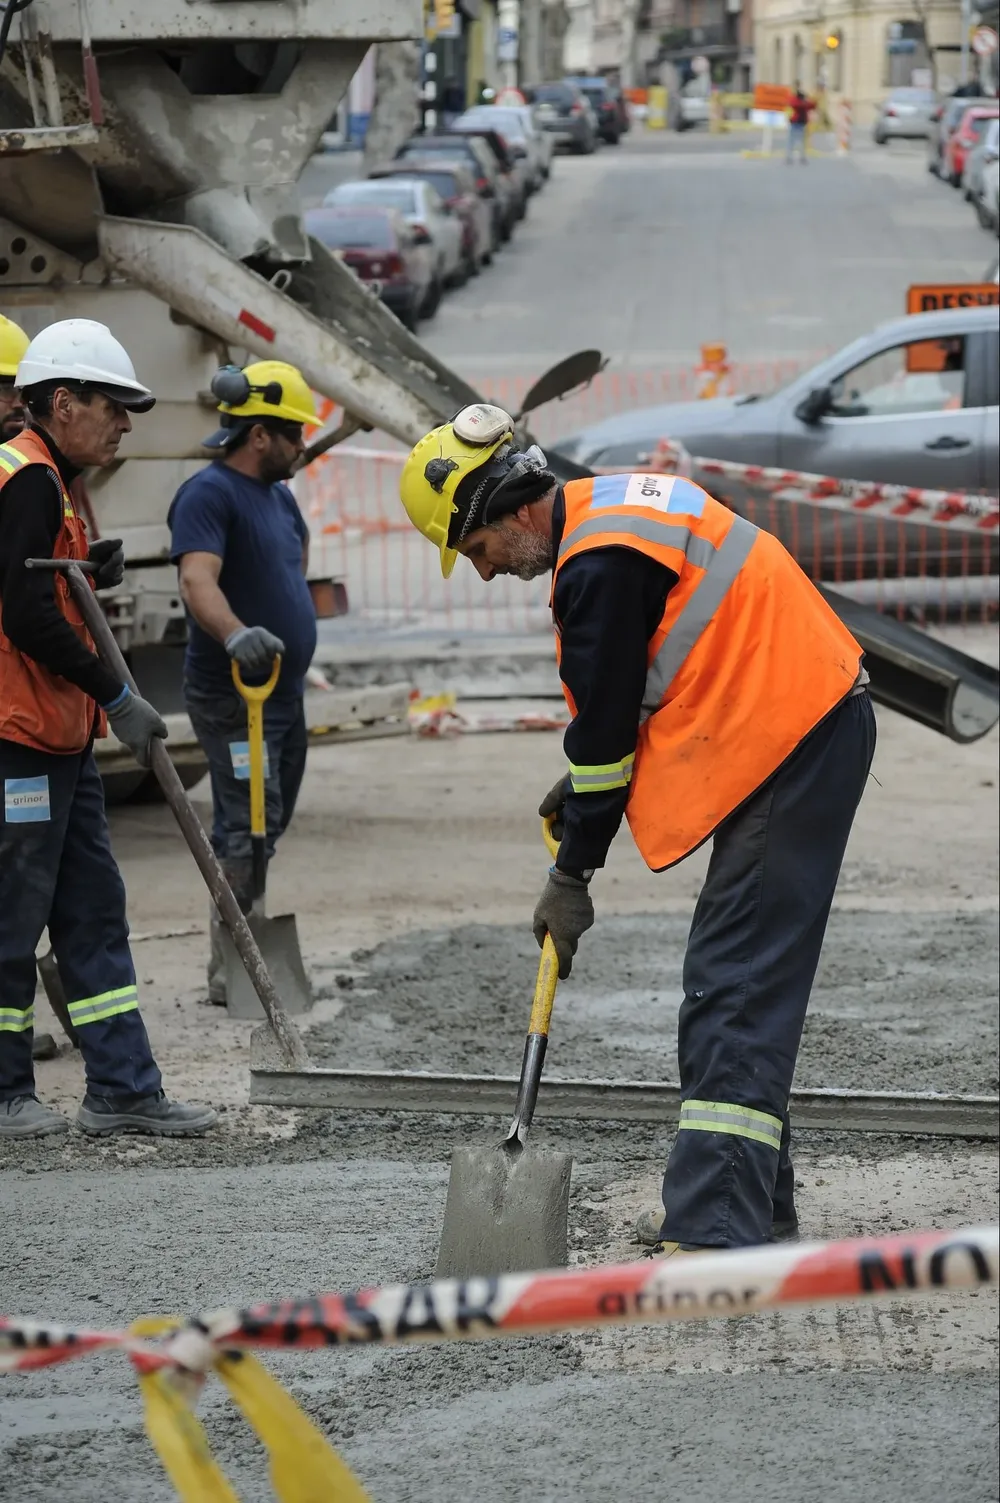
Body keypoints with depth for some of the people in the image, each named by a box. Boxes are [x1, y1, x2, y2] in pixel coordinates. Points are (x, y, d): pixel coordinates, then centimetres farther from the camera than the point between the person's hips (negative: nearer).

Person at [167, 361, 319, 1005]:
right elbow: (197, 580, -33)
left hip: (284, 691, 10)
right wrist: (235, 633, -50)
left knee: (269, 825, 15)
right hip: (233, 697, -10)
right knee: (247, 831, -12)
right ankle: (232, 974, -9)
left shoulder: (277, 494, 13)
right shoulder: (209, 494, -17)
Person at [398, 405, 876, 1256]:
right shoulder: (612, 507, 14)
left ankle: (714, 1232, -21)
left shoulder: (599, 564, -18)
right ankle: (752, 1199, 24)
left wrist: (573, 875, -3)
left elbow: (605, 722, -12)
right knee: (735, 983, 16)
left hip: (793, 748, -11)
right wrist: (586, 784, 15)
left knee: (737, 990, -15)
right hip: (812, 729, 11)